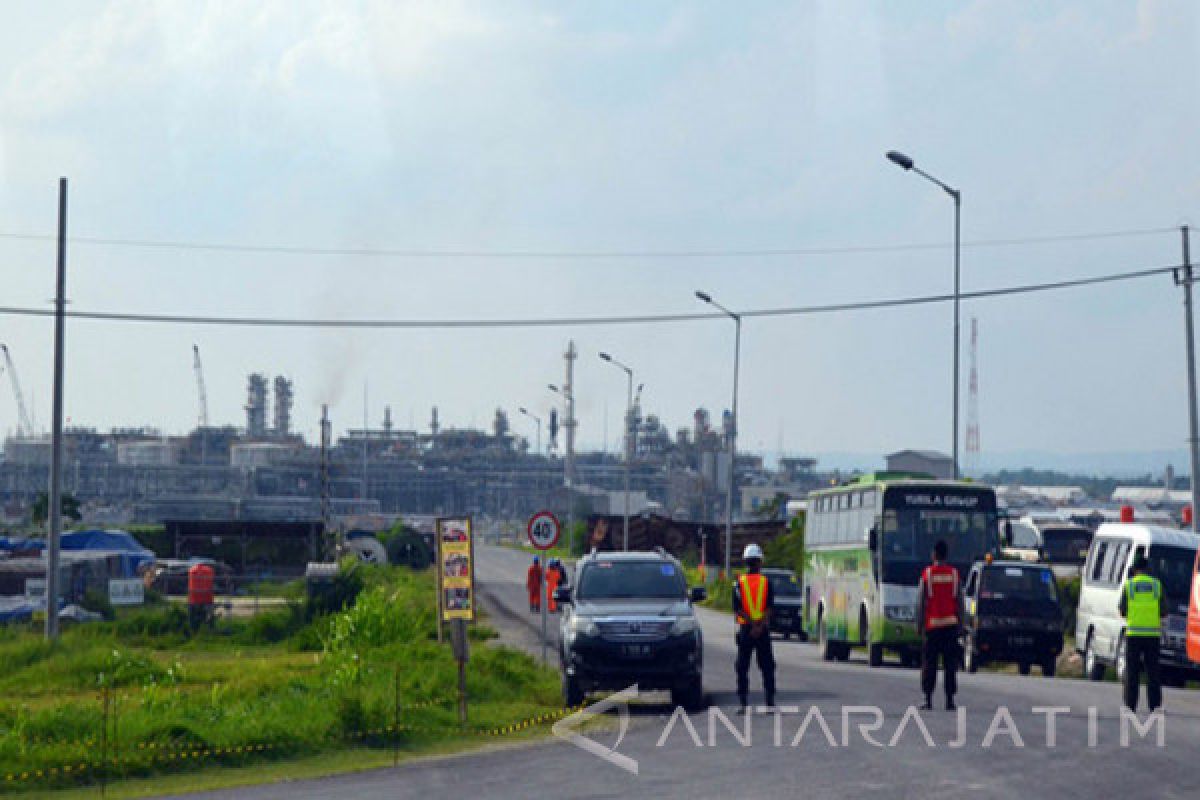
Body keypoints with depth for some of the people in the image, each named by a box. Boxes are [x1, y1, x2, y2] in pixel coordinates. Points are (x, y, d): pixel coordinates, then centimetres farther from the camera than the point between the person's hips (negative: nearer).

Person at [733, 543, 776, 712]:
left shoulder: (738, 583, 0)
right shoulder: (766, 582, 1)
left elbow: (738, 609, -7)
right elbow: (769, 609, -7)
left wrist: (752, 624, -10)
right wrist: (760, 626, -12)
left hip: (745, 629, 0)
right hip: (763, 631, 0)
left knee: (742, 668, 5)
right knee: (767, 667, 6)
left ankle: (743, 702, 0)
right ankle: (770, 701, 2)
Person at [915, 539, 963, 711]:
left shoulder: (927, 574, -3)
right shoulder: (954, 574, 4)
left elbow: (920, 602, -3)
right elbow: (960, 601, 5)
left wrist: (920, 624, 3)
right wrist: (960, 623, 11)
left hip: (932, 624, -2)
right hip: (951, 625, 2)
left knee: (929, 665, 2)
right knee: (950, 665, 3)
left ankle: (928, 700, -2)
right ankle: (950, 700, -1)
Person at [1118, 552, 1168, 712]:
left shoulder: (1129, 585, -1)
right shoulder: (1157, 585, 2)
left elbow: (1122, 610, 1)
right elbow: (1163, 612, 4)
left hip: (1134, 633, -1)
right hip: (1153, 633, 1)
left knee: (1132, 674, 4)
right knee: (1153, 673, 5)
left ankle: (1130, 707, 0)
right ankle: (1154, 707, 2)